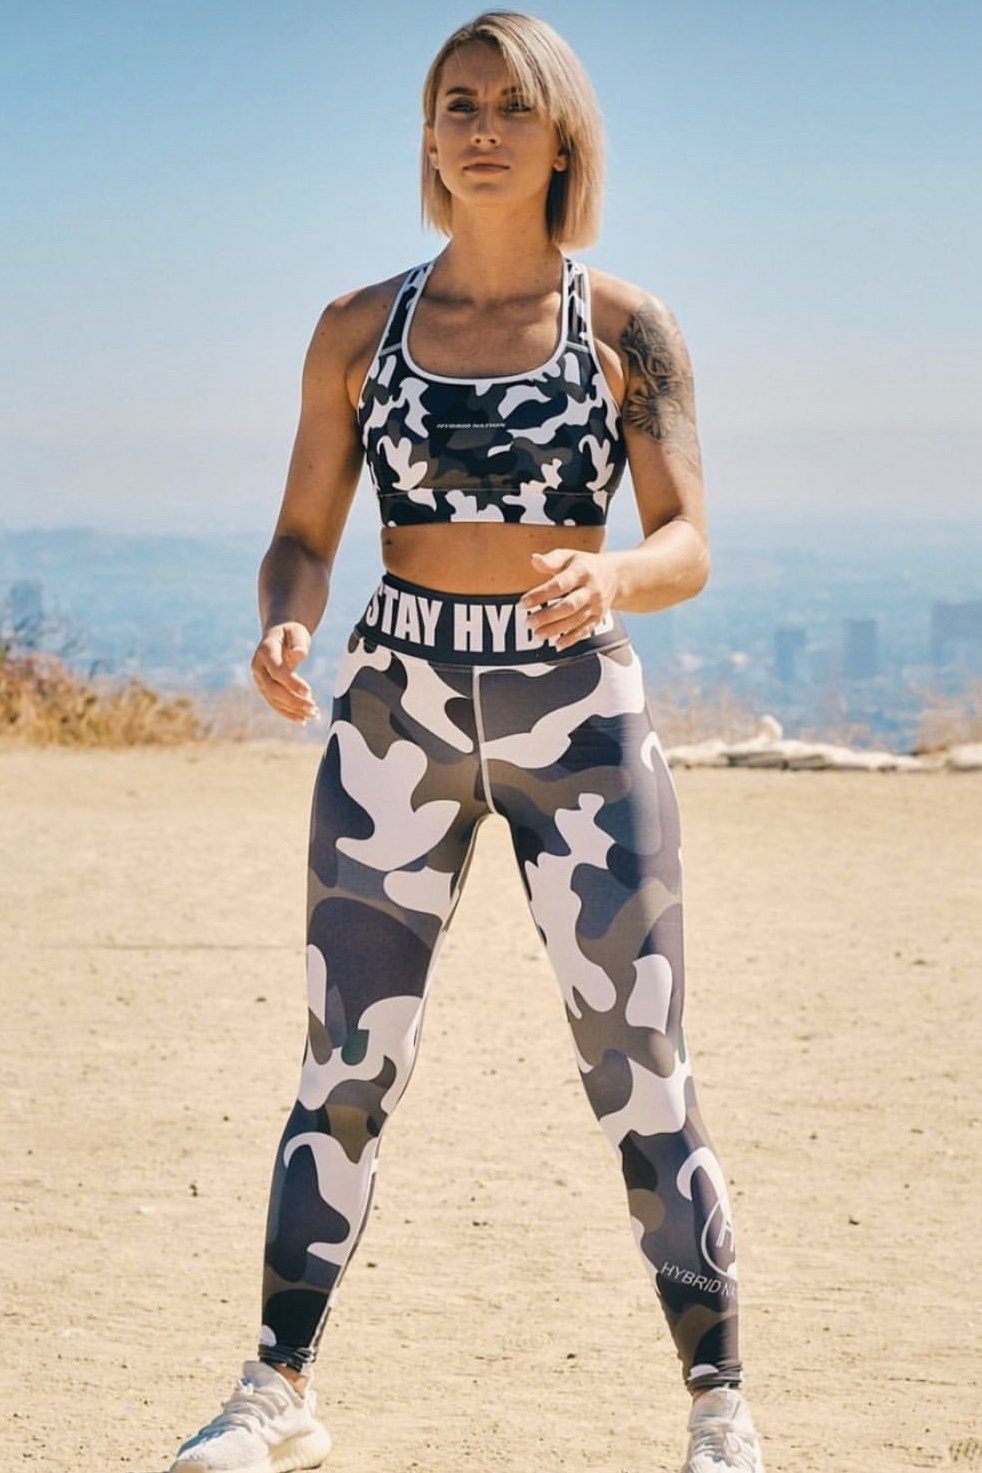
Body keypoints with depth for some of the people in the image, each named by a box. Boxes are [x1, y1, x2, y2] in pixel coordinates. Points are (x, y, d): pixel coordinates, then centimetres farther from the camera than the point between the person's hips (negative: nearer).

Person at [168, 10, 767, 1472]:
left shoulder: (628, 328, 1)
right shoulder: (361, 330, 6)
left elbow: (687, 544, -4)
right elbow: (304, 537, 8)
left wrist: (611, 578, -27)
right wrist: (284, 627, -14)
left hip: (579, 709, -1)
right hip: (399, 709, 1)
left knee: (641, 1072, -2)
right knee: (347, 1062, 1)